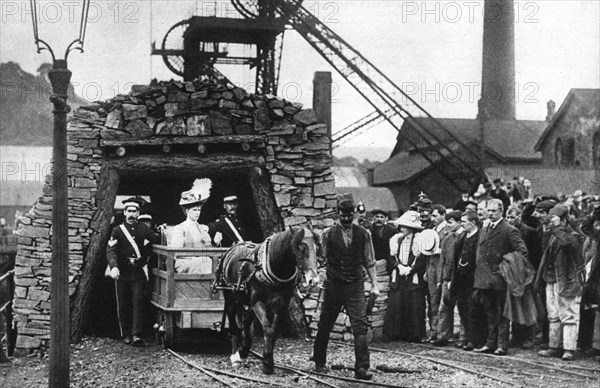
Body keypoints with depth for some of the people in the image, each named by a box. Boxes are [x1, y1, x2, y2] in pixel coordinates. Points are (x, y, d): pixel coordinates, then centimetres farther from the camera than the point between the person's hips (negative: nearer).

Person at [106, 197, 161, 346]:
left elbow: (157, 241, 2)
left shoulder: (143, 229, 9)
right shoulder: (117, 230, 1)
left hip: (138, 273, 1)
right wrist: (114, 267, -25)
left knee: (138, 302, -9)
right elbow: (111, 250, -9)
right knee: (123, 304, 5)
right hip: (122, 272, -1)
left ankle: (137, 335, -14)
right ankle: (126, 335, 15)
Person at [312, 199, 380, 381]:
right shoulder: (328, 234, 0)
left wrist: (374, 285, 5)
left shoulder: (363, 234, 4)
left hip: (355, 285, 0)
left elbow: (369, 261, 8)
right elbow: (321, 260, 5)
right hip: (333, 284, 0)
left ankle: (362, 368, -11)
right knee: (325, 325, 10)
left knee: (360, 325, -11)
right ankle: (319, 362, 29)